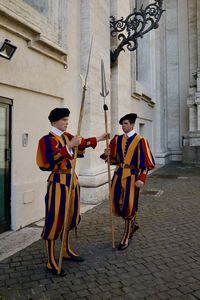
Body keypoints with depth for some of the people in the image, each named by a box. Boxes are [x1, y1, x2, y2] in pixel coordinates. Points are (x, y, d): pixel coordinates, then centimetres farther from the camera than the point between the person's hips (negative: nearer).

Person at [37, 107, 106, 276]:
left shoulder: (67, 136, 10)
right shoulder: (48, 139, -12)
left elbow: (82, 143, 25)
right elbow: (52, 160, -25)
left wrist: (98, 139, 28)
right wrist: (69, 146, -31)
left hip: (72, 179, 8)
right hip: (58, 181, -8)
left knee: (69, 216, 17)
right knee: (54, 219, -3)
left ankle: (66, 251, 34)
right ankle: (51, 263, 9)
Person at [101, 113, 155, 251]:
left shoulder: (140, 140, -9)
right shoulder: (117, 139, 6)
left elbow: (146, 162, -11)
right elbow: (114, 159, 9)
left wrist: (141, 179, -19)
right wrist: (107, 155, -13)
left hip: (131, 176, -5)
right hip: (118, 174, 5)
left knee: (129, 206, 0)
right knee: (117, 204, 10)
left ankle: (126, 238, 17)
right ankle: (133, 224, 38)